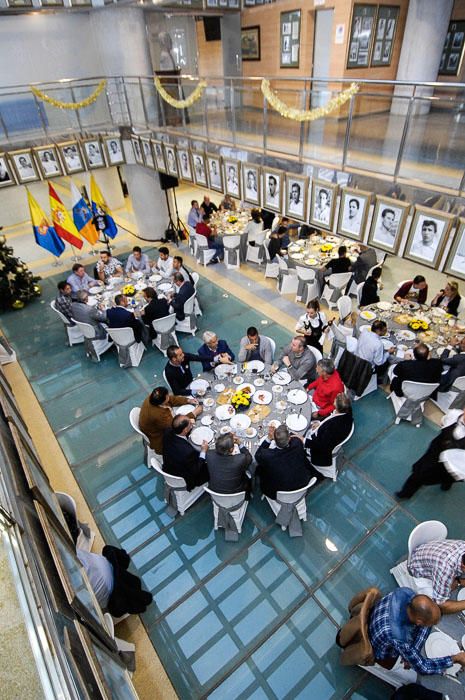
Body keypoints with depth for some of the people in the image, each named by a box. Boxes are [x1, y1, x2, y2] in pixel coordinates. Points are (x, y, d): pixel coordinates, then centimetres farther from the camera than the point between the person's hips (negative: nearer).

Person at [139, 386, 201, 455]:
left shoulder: (155, 397, -20)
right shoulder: (158, 414, -41)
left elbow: (171, 399, -2)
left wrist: (188, 400, -10)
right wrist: (194, 413, -26)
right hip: (159, 437, -8)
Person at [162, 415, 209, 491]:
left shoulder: (167, 433, -23)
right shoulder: (188, 451, -42)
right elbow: (195, 471, -23)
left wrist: (189, 424, -11)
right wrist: (203, 451, -15)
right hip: (183, 481, -6)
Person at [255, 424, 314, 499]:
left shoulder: (267, 455, -35)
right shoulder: (297, 443, -29)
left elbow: (257, 456, -9)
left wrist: (269, 438, -18)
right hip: (303, 486, 3)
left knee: (259, 468, 16)